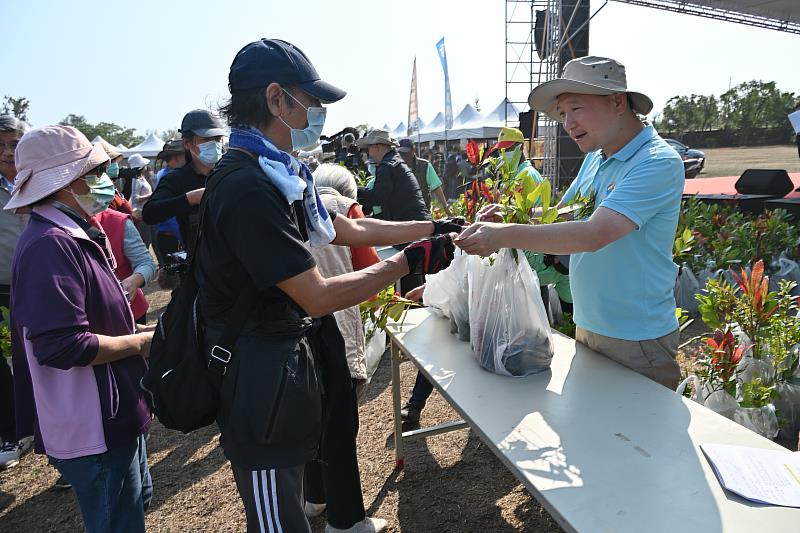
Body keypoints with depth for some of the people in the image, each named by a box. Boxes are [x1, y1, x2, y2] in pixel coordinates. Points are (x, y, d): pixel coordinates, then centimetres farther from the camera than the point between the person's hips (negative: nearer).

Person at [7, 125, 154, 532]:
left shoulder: (76, 235, 9)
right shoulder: (50, 245, -24)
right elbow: (62, 345, -30)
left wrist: (139, 330, 4)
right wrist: (140, 343, -17)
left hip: (114, 413, 10)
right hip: (91, 428, -10)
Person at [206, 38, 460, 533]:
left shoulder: (283, 173, 7)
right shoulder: (247, 187, -26)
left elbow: (348, 229, 16)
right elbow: (319, 297, -25)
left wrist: (432, 227, 14)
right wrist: (407, 262, -15)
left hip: (296, 353, 9)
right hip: (263, 375, -9)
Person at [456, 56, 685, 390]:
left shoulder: (658, 162, -20)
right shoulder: (594, 159, 7)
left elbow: (593, 235, -31)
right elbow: (561, 214, 13)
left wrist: (505, 236, -32)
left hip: (637, 340, -8)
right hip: (587, 326, 8)